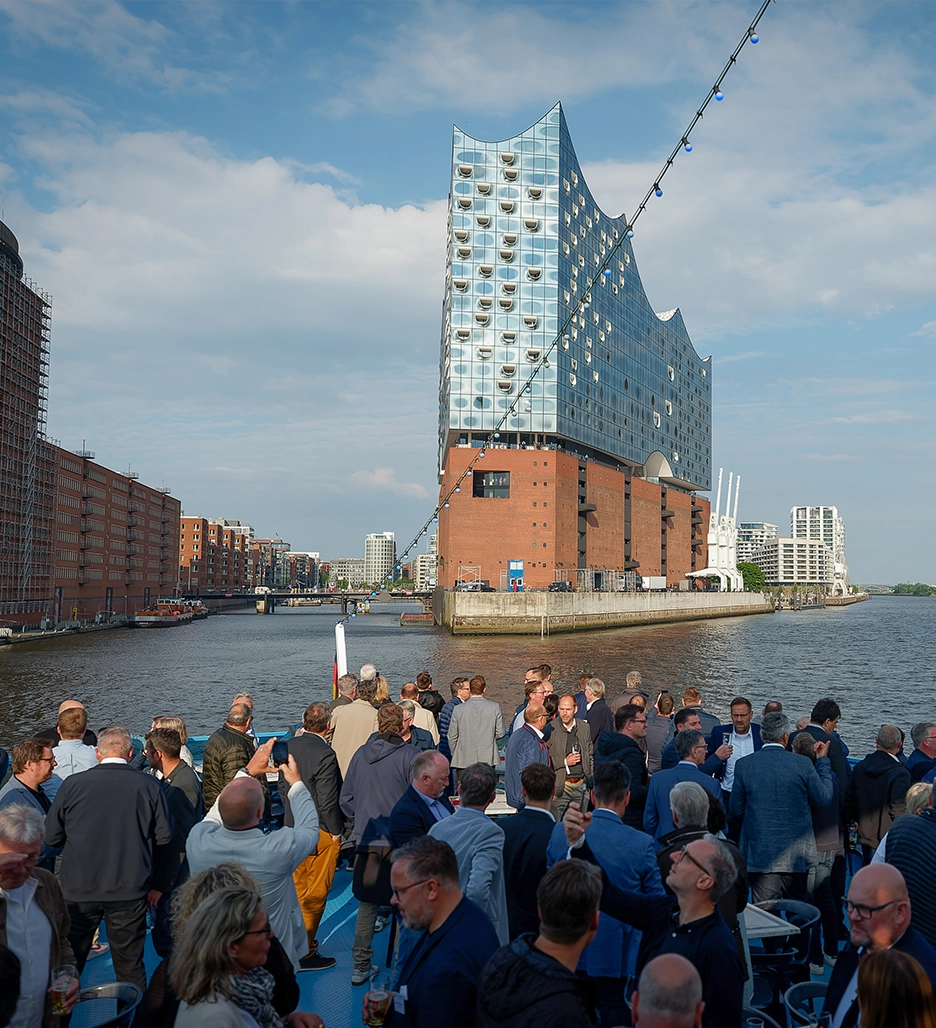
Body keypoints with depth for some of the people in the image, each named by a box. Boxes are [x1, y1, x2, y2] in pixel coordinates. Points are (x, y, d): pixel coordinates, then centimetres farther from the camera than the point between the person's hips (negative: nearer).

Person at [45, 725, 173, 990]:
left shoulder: (72, 784, -6)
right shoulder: (150, 786, -6)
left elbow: (51, 836, 3)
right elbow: (164, 838, -1)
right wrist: (153, 883, 13)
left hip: (79, 890, 0)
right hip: (130, 891, 0)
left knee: (69, 962, 18)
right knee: (130, 966, 12)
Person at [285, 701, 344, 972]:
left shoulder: (290, 746, -2)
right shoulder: (325, 754, -24)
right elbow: (328, 801, -22)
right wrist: (336, 831, -9)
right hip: (320, 832, -7)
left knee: (299, 888, 20)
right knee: (316, 893, 5)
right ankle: (304, 952, 12)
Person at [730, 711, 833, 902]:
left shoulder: (744, 765, -6)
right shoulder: (802, 764, -9)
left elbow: (736, 810, 1)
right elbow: (824, 798, 4)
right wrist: (822, 761, 13)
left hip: (760, 852, 0)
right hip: (796, 854, 1)